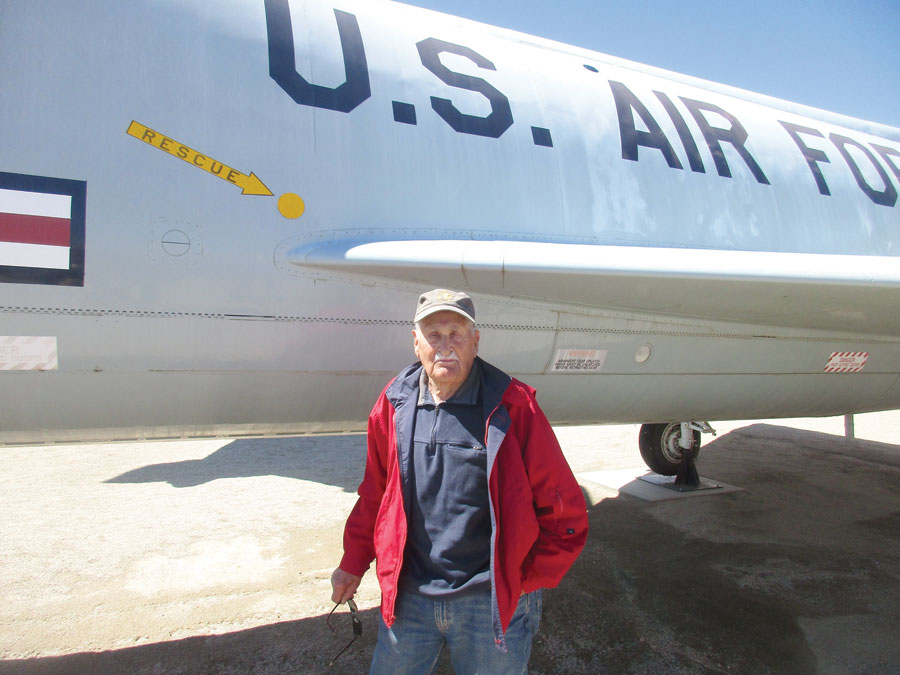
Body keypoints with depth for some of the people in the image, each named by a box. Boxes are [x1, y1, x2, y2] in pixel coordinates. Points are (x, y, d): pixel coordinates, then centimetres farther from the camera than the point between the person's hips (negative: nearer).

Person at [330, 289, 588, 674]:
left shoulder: (513, 408, -12)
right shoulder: (394, 405, -1)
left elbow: (565, 513, -7)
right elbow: (374, 494, 12)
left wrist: (524, 582, -5)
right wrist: (354, 562, 13)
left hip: (491, 603, -3)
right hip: (407, 598, 3)